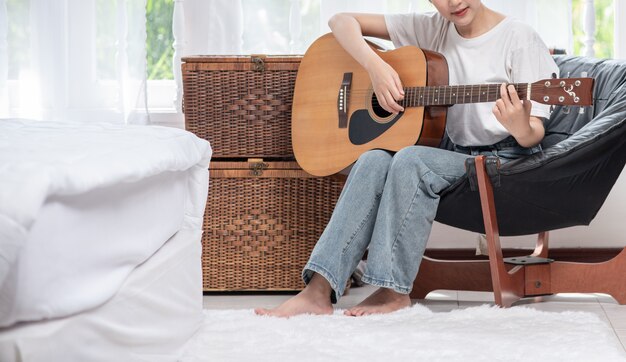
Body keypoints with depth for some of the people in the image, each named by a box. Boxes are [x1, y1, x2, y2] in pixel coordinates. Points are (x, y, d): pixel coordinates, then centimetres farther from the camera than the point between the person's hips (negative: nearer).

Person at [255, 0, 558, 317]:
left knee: (411, 159, -31)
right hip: (456, 155, 5)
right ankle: (318, 291, -30)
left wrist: (521, 128, -34)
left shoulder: (518, 39, -6)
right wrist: (375, 66, -11)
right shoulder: (432, 29, 7)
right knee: (373, 162, -24)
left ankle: (394, 291, -25)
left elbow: (533, 137, -9)